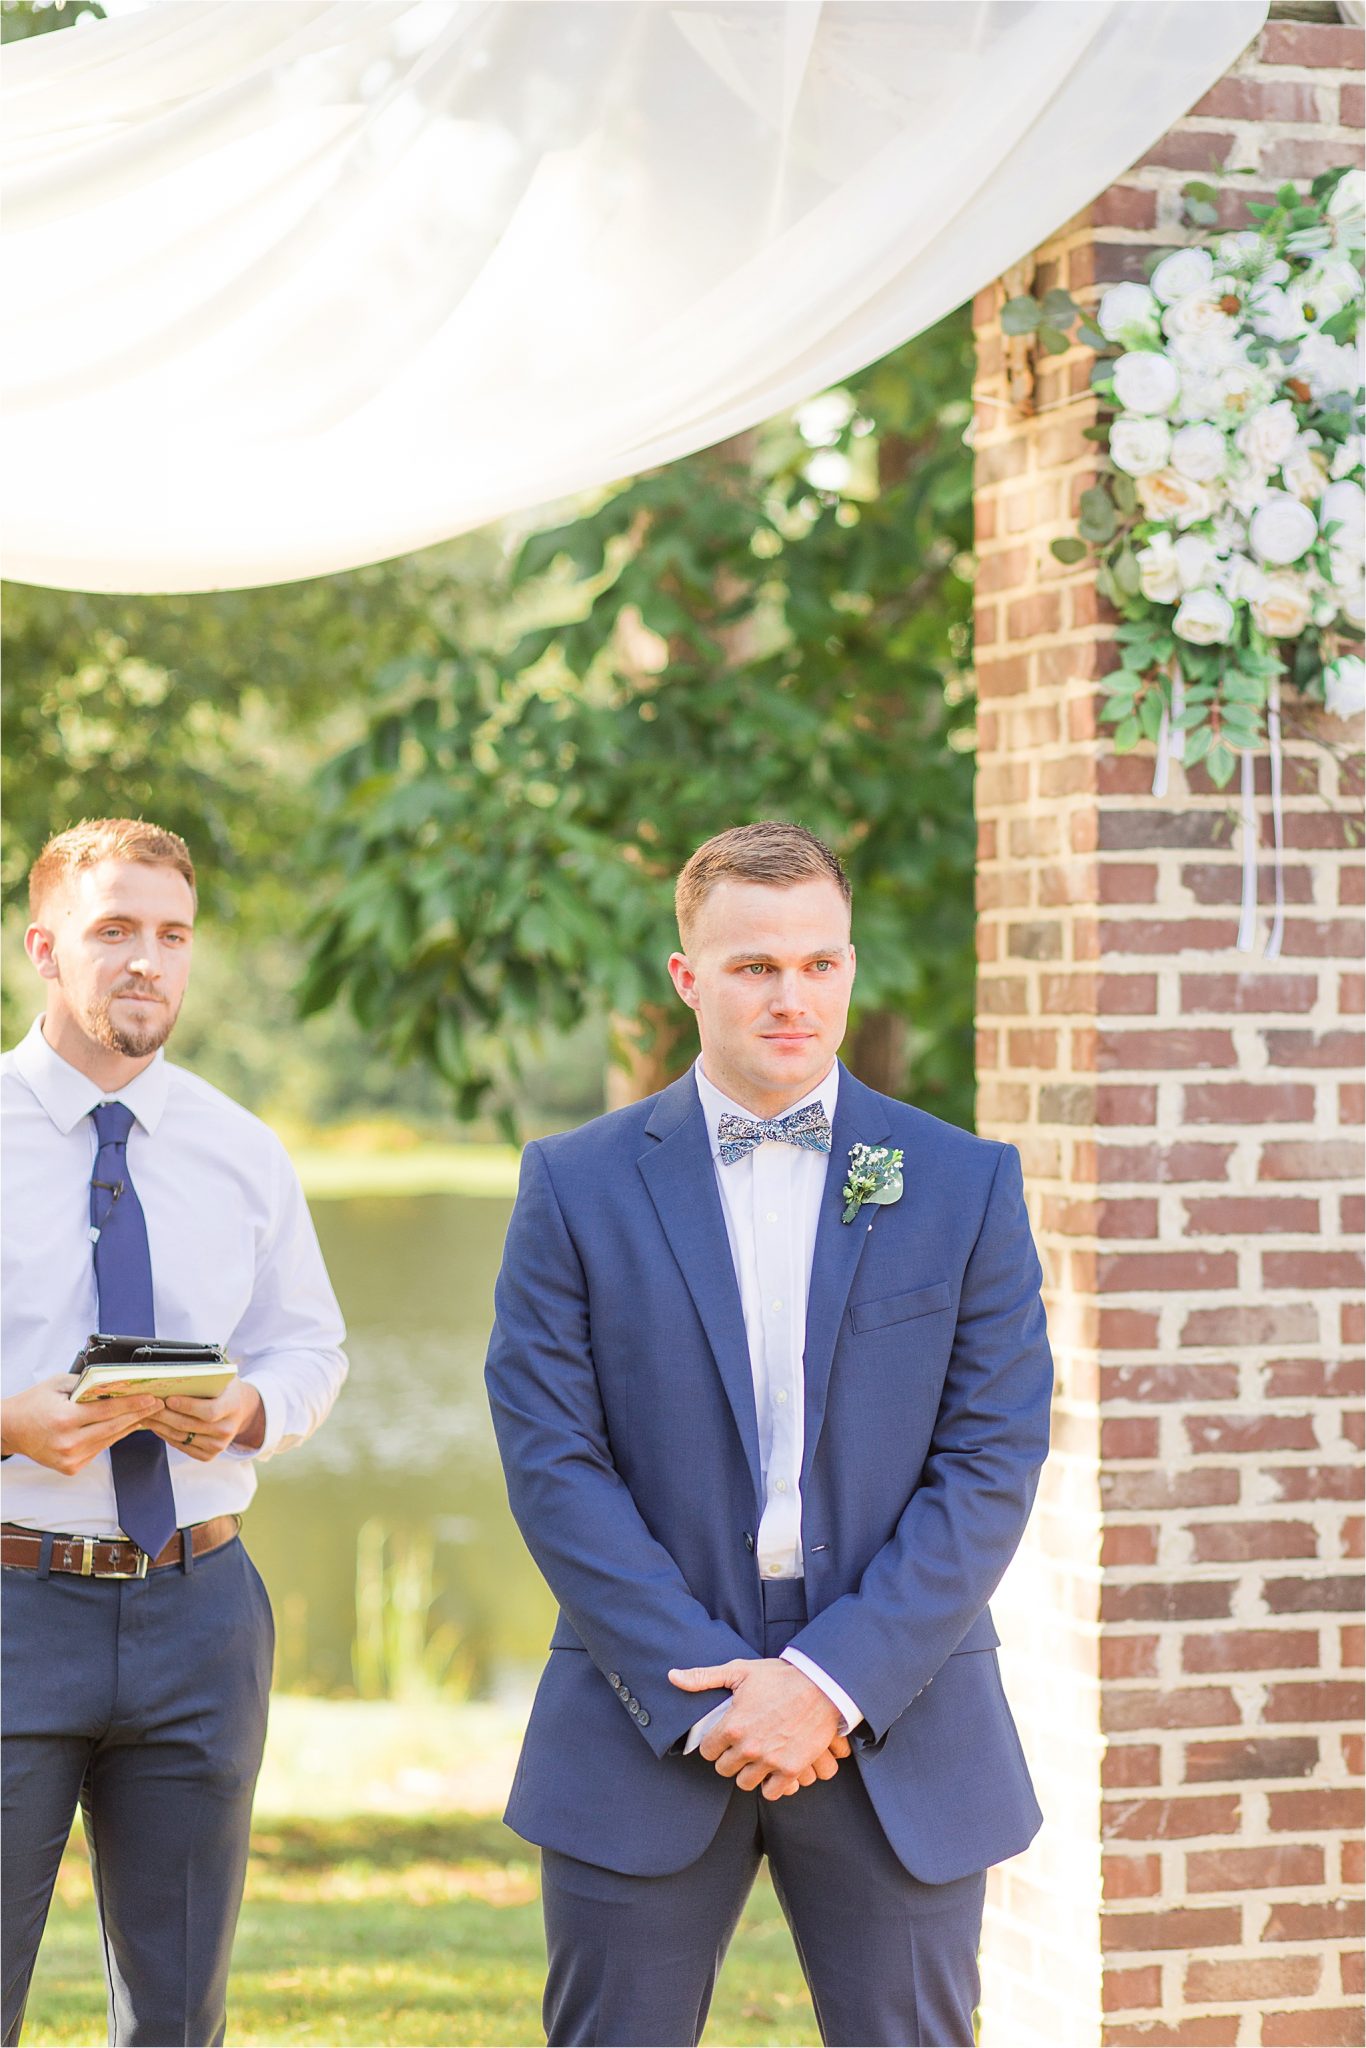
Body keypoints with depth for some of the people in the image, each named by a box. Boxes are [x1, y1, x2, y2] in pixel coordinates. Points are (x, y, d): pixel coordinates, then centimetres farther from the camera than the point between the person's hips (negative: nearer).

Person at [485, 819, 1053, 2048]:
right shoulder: (578, 1186, 2)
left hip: (895, 1716, 0)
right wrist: (704, 1691, -12)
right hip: (650, 1718, 0)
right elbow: (552, 1461, -4)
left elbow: (994, 1462, -2)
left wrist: (836, 1682, -11)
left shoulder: (966, 1186, 4)